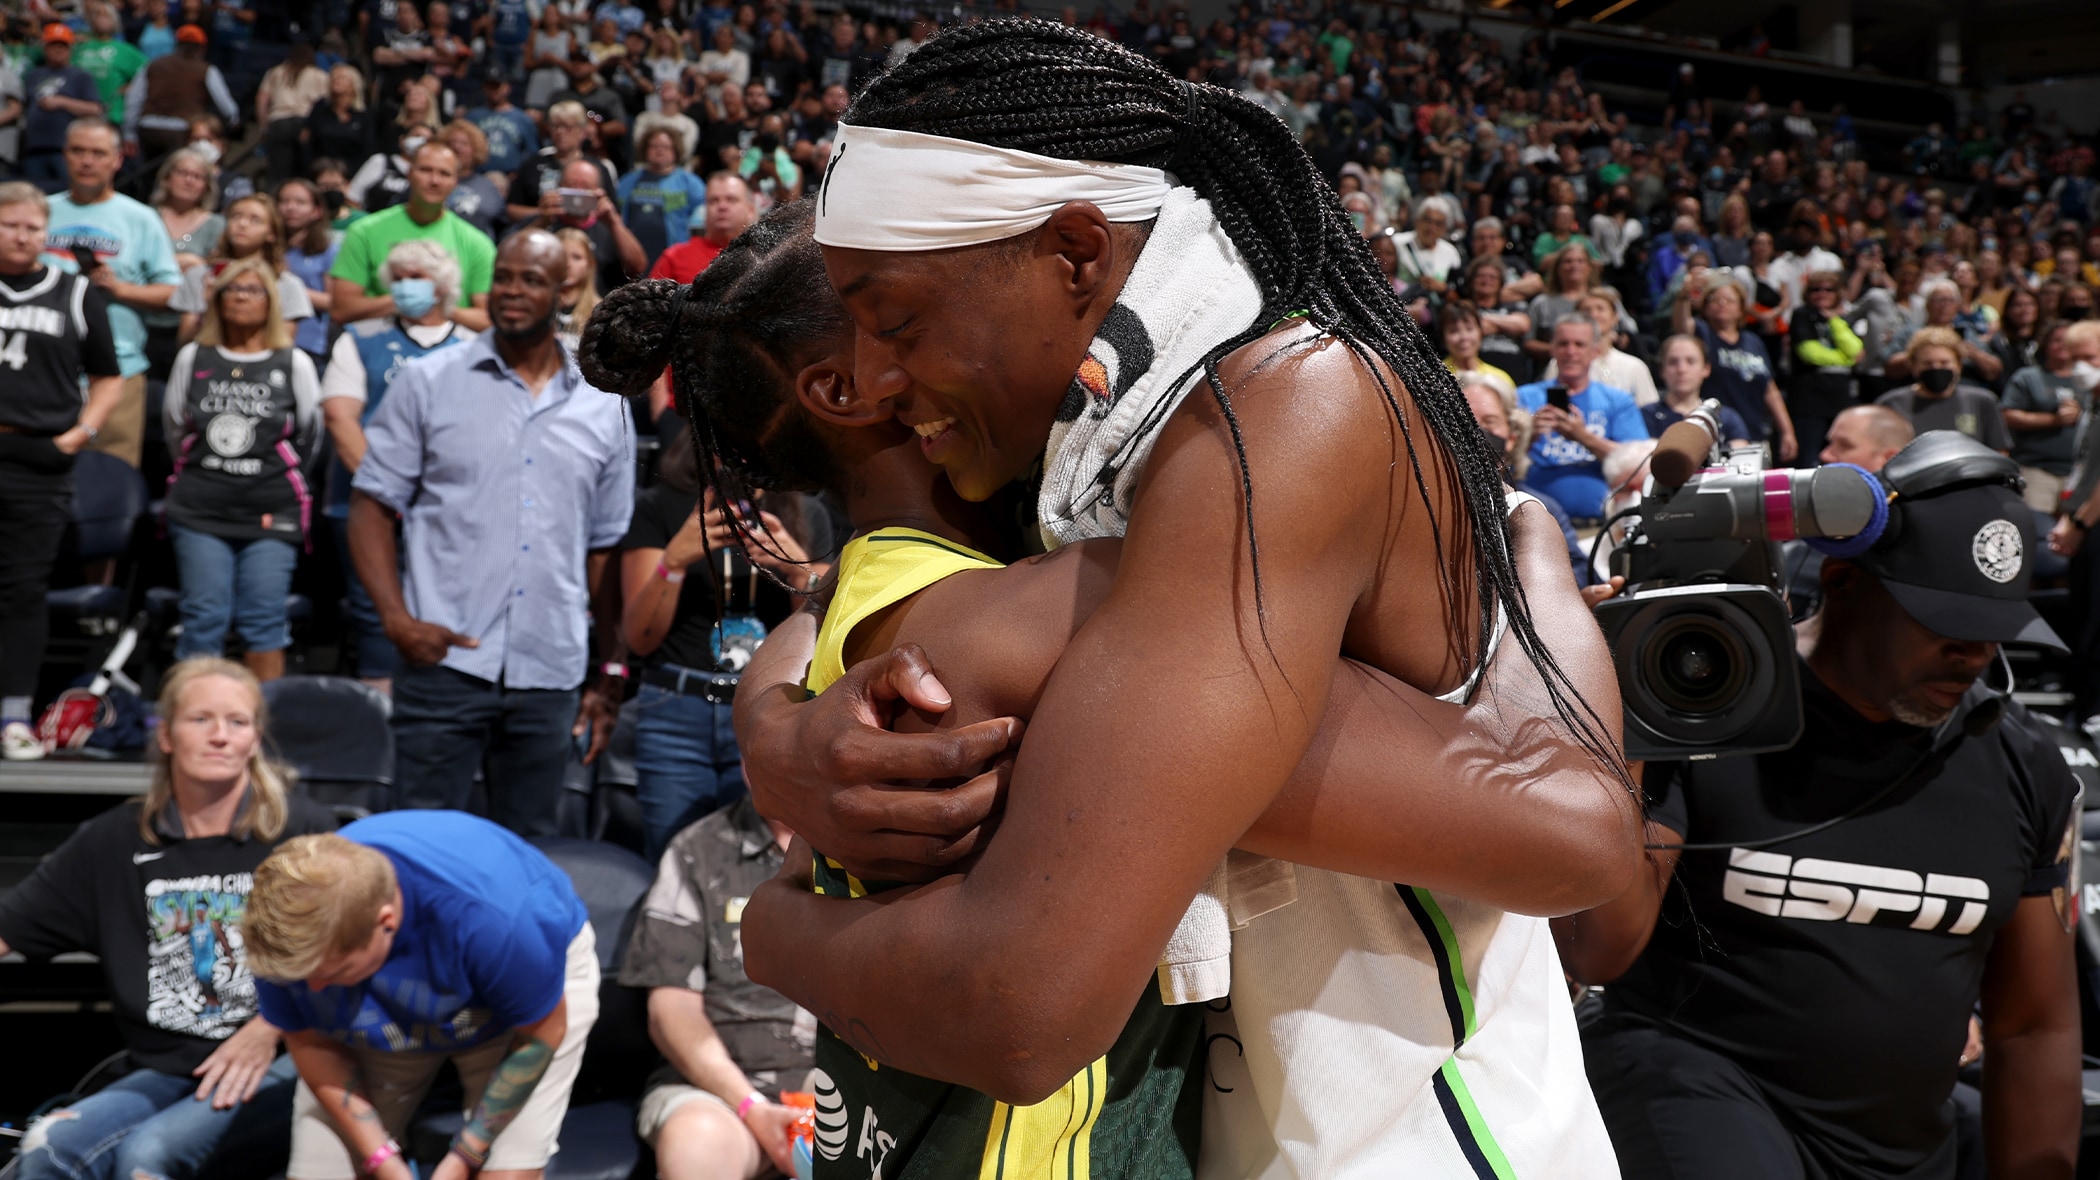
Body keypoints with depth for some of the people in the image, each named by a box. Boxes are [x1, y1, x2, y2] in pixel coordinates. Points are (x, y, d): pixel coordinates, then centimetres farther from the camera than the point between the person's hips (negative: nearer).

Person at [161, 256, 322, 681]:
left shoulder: (295, 364, 4)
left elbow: (309, 438, 11)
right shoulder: (193, 358, 10)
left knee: (264, 618, -2)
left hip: (272, 514, -1)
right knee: (204, 616, -1)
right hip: (200, 511, 1)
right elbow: (175, 431, 20)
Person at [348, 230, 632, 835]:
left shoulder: (604, 409, 10)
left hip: (551, 678, 2)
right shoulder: (427, 383, 5)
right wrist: (398, 619, -11)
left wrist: (606, 678, 10)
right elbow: (371, 506, 3)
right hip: (444, 659, -2)